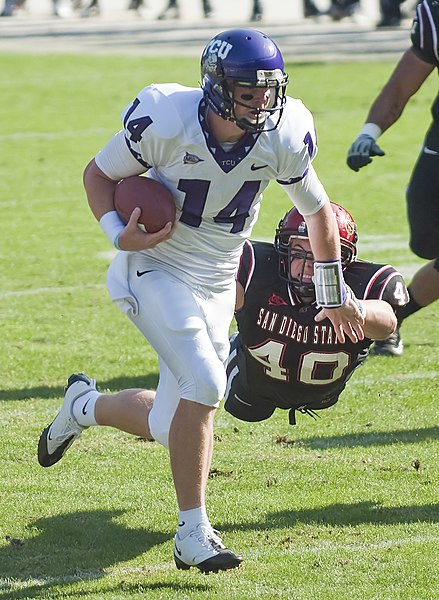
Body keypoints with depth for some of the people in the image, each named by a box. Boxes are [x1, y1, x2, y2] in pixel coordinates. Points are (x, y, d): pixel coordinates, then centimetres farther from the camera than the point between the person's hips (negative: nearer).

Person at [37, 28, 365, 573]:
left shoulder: (284, 136, -13)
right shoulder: (167, 121, -23)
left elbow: (317, 211, 5)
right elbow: (100, 173, -7)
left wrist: (334, 296, 15)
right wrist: (119, 234, -25)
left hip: (216, 285, 5)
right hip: (156, 271, -5)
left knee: (171, 428, 6)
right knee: (205, 384, -24)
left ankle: (84, 406, 38)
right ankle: (193, 534, -13)